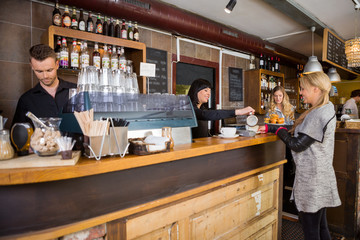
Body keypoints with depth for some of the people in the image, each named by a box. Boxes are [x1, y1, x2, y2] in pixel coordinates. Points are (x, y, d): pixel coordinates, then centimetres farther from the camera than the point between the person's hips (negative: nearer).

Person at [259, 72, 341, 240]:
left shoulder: (318, 115, -22)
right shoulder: (327, 109, 9)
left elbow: (297, 144, -19)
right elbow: (301, 134, 10)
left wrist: (279, 130, -2)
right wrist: (270, 128, 6)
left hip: (311, 178, -10)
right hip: (321, 175, 10)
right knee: (321, 226, 22)